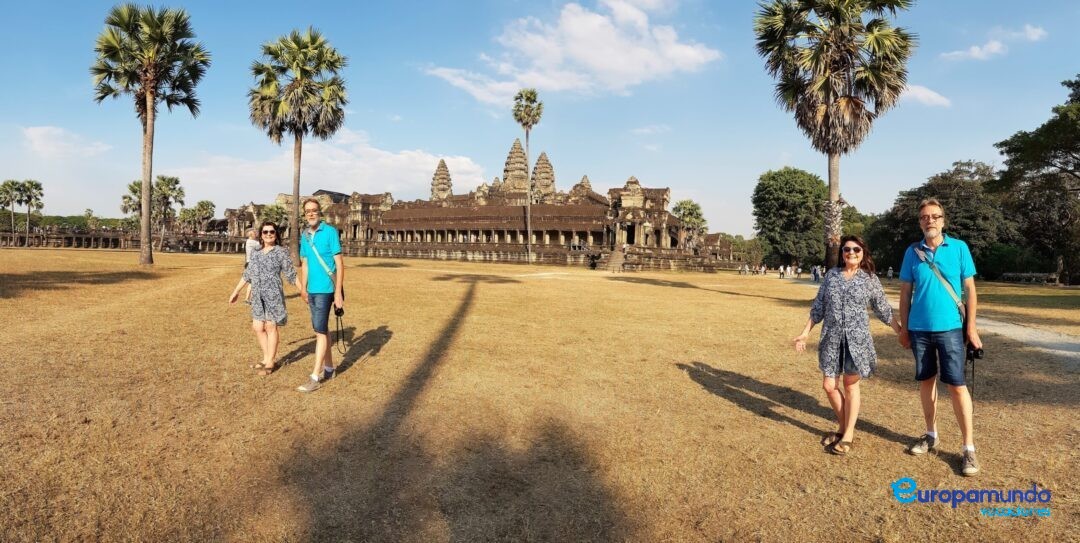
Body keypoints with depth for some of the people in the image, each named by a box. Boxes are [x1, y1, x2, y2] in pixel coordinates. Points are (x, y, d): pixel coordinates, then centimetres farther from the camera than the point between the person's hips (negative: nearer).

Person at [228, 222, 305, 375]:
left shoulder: (281, 252, -2)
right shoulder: (256, 254, 15)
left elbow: (291, 274, -4)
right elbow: (247, 275, 20)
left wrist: (302, 291, -7)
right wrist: (235, 292, 21)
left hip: (273, 295, -6)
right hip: (258, 297, 6)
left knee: (271, 327, -2)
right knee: (258, 328, 6)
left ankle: (270, 362, 6)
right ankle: (267, 358, 21)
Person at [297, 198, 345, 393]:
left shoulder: (330, 232, -10)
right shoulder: (304, 236, 9)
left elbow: (339, 264, -12)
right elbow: (304, 265, 17)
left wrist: (338, 293, -16)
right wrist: (303, 290, 15)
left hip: (325, 289, -6)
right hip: (312, 290, 6)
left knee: (320, 330, -7)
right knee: (321, 328, 13)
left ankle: (315, 377, -4)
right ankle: (329, 368, 25)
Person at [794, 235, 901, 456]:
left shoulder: (870, 279, 1)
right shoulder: (831, 275, 6)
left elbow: (884, 310, 8)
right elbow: (818, 307, 8)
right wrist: (805, 333, 5)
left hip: (857, 338, -2)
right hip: (832, 338, 2)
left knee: (851, 385, 5)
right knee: (829, 385, 3)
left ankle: (848, 434, 17)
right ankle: (842, 426, 26)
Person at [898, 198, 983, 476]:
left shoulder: (959, 248, -2)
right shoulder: (912, 252, 2)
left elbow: (970, 288, 1)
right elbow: (905, 292, 6)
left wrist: (971, 326, -2)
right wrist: (903, 327, 5)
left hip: (950, 328, -2)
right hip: (919, 328, 2)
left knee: (957, 385, -3)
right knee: (926, 381, 12)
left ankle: (969, 447, 6)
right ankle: (931, 434, 26)